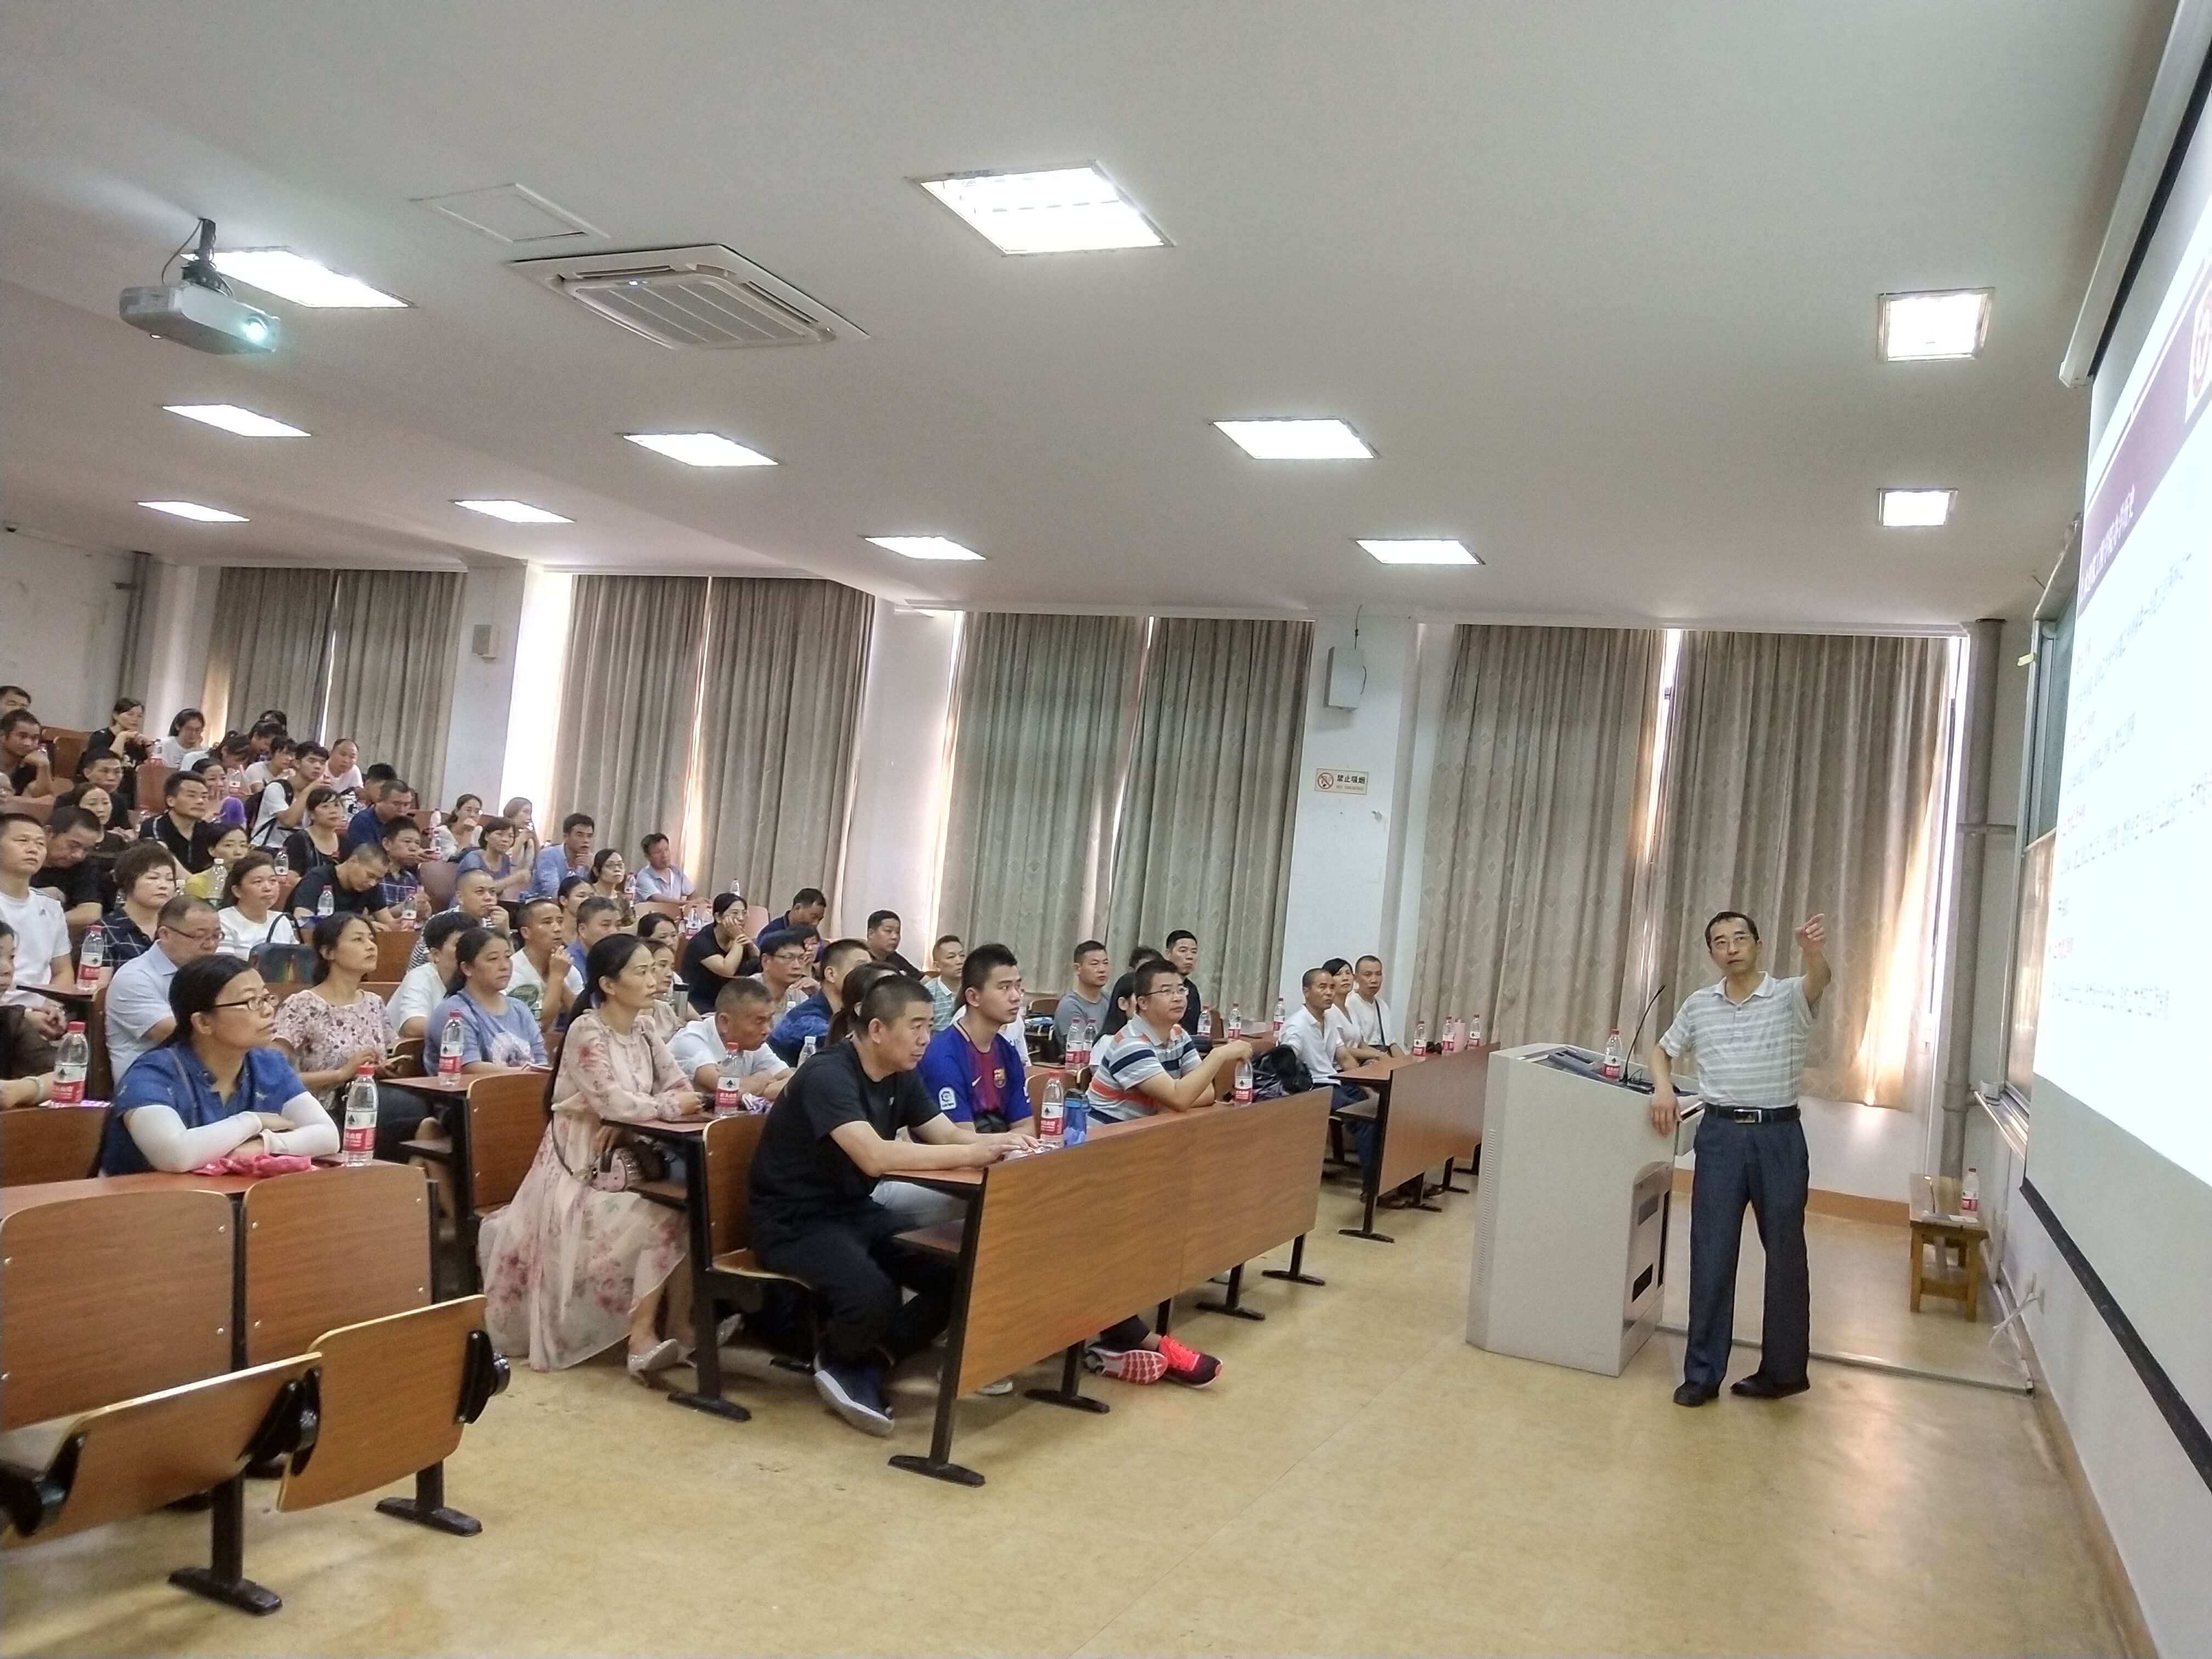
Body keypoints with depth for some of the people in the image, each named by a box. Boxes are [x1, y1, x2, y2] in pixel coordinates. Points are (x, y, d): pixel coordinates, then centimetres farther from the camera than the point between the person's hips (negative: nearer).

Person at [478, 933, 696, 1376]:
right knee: (662, 1215, -26)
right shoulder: (586, 1032, -14)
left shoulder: (644, 1037, 10)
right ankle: (643, 1334, -14)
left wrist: (683, 1102, -16)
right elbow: (614, 1103, -24)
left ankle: (644, 1333, -19)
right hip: (581, 1168, -7)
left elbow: (682, 1090, 6)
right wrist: (669, 1106, -14)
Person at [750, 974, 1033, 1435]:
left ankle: (868, 1363, 2)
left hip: (853, 1210, 8)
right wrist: (971, 1155, -36)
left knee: (960, 1274, -9)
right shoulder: (828, 1075, -24)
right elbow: (874, 1157, -37)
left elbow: (947, 1134, 4)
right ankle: (837, 1360, 1)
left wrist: (996, 1142, -18)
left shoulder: (901, 1077, 3)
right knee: (874, 1296, -33)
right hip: (793, 1220, -8)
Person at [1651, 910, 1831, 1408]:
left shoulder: (1789, 997, -3)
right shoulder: (1698, 1005, 9)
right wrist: (1663, 1087, -1)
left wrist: (1813, 951, -50)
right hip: (1720, 1133, 2)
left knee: (1785, 1252, 7)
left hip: (1779, 1133, -2)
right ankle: (1702, 1372, 9)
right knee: (1711, 1253, 2)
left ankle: (1784, 1370, 20)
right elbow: (1662, 1050, 21)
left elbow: (1818, 982, -26)